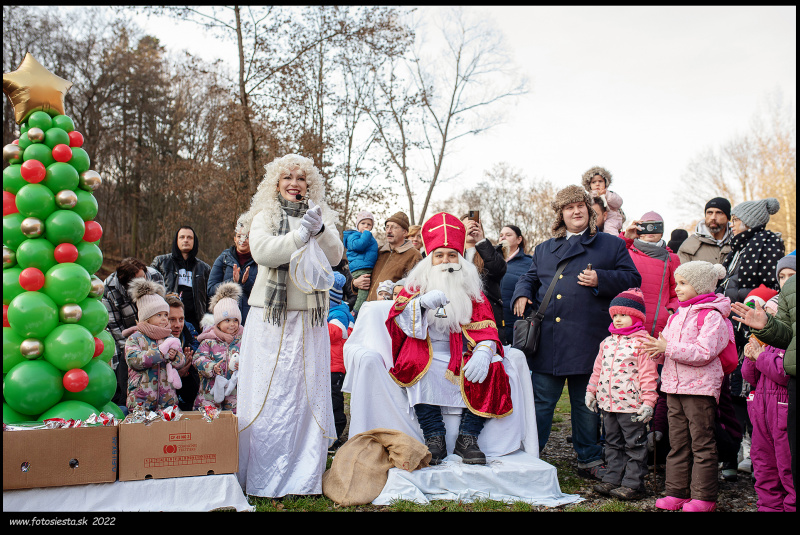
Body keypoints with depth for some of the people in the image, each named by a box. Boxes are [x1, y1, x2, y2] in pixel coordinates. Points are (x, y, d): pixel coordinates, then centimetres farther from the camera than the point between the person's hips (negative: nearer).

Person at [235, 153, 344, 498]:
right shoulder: (265, 215, 8)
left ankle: (305, 476, 8)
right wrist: (300, 235, -21)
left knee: (309, 391, 0)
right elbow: (261, 251, -10)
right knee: (269, 393, -3)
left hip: (310, 317, 2)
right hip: (271, 316, -2)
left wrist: (319, 230, -17)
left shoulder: (321, 216, 14)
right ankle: (262, 478, 5)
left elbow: (335, 256, 1)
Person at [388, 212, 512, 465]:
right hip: (426, 356, -2)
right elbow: (396, 319, -5)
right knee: (418, 367, -35)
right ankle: (435, 437, -28)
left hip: (462, 357, 2)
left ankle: (467, 437, -20)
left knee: (491, 369, -26)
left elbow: (485, 326, 3)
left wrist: (483, 351, -20)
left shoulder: (471, 292, 16)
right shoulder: (416, 286, 11)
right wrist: (422, 302, -24)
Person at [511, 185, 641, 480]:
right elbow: (529, 278, 24)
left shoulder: (611, 245, 10)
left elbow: (632, 279, 4)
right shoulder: (544, 249, 18)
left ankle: (589, 460, 23)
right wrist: (522, 295, 2)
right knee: (540, 401, 4)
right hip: (547, 341, 2)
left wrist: (600, 279, -12)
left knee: (587, 405, 9)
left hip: (587, 342, -1)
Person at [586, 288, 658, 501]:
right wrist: (591, 390, 16)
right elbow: (598, 368, 19)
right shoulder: (608, 342, 11)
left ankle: (633, 485, 11)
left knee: (634, 445, 4)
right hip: (608, 403, 7)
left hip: (631, 405, -7)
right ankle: (613, 479, 26)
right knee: (613, 443, 16)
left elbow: (648, 375, -12)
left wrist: (648, 402, -16)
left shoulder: (642, 343, -10)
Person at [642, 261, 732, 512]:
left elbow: (704, 352, -20)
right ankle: (677, 492, 19)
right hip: (674, 387, 8)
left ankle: (704, 496, 7)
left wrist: (668, 348, -22)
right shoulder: (677, 316, 16)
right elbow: (667, 350, 18)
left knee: (702, 444, 0)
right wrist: (656, 350, -5)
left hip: (700, 387, -8)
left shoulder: (712, 316, -9)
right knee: (677, 443, 11)